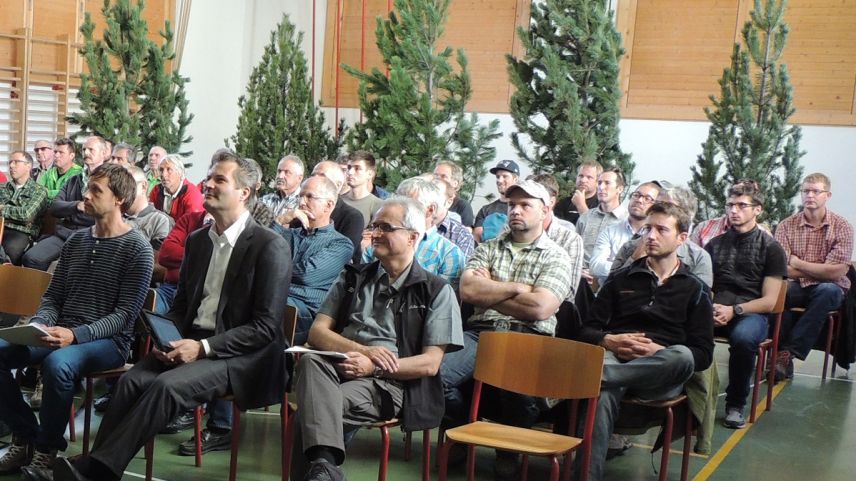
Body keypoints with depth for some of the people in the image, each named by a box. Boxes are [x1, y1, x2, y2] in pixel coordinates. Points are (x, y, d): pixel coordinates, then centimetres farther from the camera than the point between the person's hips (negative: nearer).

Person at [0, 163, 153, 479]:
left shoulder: (136, 248, -7)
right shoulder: (76, 240, 13)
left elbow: (125, 313, -13)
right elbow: (53, 296, 15)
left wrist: (77, 335, -25)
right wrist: (38, 325, -7)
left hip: (108, 340, -6)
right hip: (61, 334, 6)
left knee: (57, 364, -36)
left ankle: (47, 450, -14)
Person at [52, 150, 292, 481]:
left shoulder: (270, 247, -9)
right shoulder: (197, 240, 14)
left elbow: (266, 327, -13)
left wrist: (203, 347, -20)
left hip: (239, 355, -6)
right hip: (192, 344, 6)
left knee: (166, 386, -29)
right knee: (131, 379, -21)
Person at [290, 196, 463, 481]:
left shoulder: (437, 291, 9)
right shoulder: (353, 278, 22)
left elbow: (430, 364, 1)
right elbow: (317, 332, 11)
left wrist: (373, 366, -13)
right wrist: (364, 350, -9)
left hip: (389, 383, -3)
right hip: (340, 367, 3)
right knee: (310, 362, -36)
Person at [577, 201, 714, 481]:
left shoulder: (695, 290, 16)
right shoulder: (621, 279, 22)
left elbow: (703, 355, 7)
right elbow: (588, 330, 16)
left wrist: (659, 352, -11)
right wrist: (609, 341, -8)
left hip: (660, 375, 0)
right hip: (614, 357, 0)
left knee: (683, 356, -38)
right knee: (603, 392, -38)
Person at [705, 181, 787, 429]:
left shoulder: (771, 248, 8)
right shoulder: (715, 244, 20)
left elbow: (769, 301, 0)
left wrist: (734, 310, -14)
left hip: (751, 313, -2)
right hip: (715, 310, 3)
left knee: (743, 336, -39)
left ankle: (735, 404, -17)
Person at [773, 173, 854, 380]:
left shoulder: (842, 227, -3)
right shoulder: (786, 225, 1)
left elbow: (836, 272, -12)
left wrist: (798, 264, -7)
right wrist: (820, 271, -13)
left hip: (827, 289, -1)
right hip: (796, 287, 1)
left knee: (828, 291, -36)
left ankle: (788, 353, -33)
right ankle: (785, 354, -26)